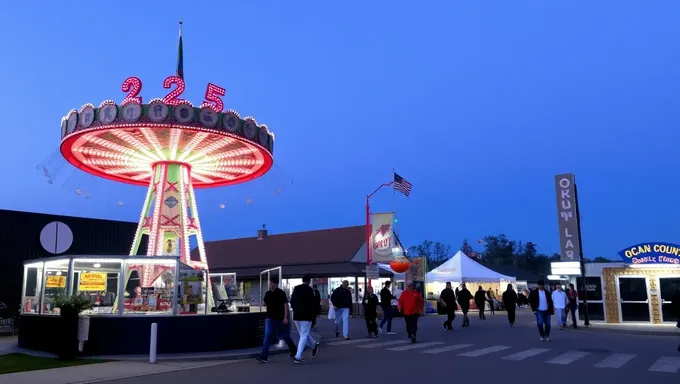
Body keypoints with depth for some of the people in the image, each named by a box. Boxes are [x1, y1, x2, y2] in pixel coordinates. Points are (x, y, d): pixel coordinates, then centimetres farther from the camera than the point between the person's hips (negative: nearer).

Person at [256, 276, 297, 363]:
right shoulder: (268, 293, 5)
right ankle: (264, 356, -8)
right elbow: (265, 303, 16)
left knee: (284, 336, 10)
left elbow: (286, 305, -13)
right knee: (267, 336, -6)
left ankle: (293, 350, 33)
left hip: (280, 319, -4)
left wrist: (285, 317, -18)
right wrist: (263, 303, -8)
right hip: (270, 318, 4)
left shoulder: (281, 293, -12)